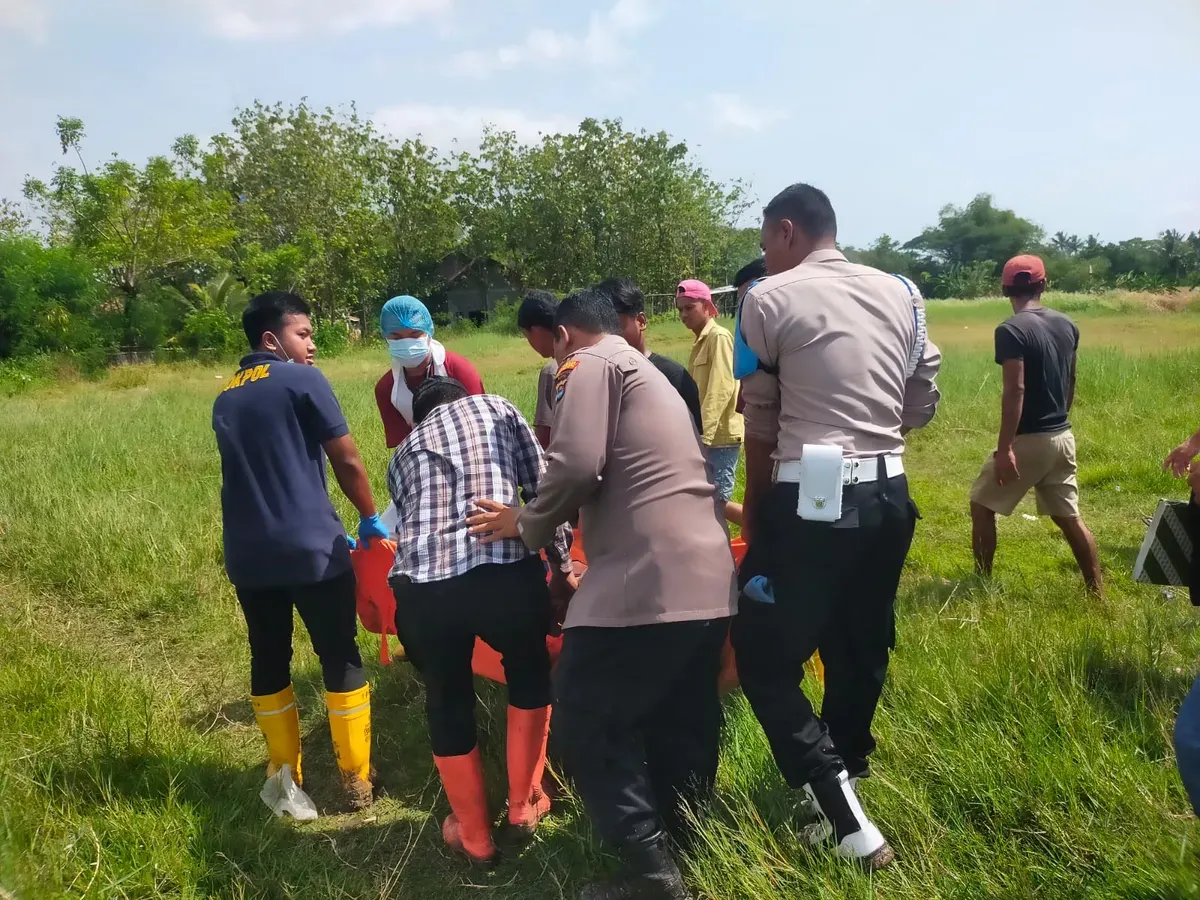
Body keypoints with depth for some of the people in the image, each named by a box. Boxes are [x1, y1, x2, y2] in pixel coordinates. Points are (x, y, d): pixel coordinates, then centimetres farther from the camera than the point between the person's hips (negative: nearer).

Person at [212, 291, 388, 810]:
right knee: (340, 658, 6)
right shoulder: (302, 380, -5)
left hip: (247, 554, 6)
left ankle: (285, 776, 25)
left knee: (268, 661, 15)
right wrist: (371, 521, 10)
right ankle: (357, 780, 14)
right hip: (311, 548, -6)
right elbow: (347, 462, -6)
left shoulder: (224, 399, 15)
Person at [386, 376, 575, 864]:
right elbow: (544, 490, 14)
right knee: (529, 671, 29)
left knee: (447, 700, 26)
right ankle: (524, 804, 39)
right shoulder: (495, 408, 22)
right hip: (505, 573, -2)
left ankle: (474, 834, 40)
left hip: (420, 588, 2)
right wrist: (562, 566, 25)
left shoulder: (403, 451, 28)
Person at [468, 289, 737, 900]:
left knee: (585, 721, 3)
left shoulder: (589, 364, -1)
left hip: (648, 580, -9)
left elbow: (577, 465, -16)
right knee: (679, 723, 19)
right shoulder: (649, 373, 29)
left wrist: (528, 525, 2)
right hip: (710, 580, 10)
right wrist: (582, 568, 38)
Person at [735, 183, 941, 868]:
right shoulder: (901, 293, 9)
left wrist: (755, 513, 8)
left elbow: (760, 424, -2)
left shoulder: (770, 298, -6)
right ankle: (843, 782, 34)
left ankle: (842, 815, 1)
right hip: (888, 494, 7)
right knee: (861, 650, 18)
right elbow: (923, 404, 12)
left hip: (810, 498, -6)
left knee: (764, 655, 5)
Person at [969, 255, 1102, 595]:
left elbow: (1015, 391, -22)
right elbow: (1070, 383, 16)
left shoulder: (1011, 330, -16)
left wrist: (1005, 448, -22)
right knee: (1069, 516, 14)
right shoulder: (1067, 326, 7)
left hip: (1029, 439, -7)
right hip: (1062, 436, 7)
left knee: (982, 505, 9)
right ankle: (1097, 591, 18)